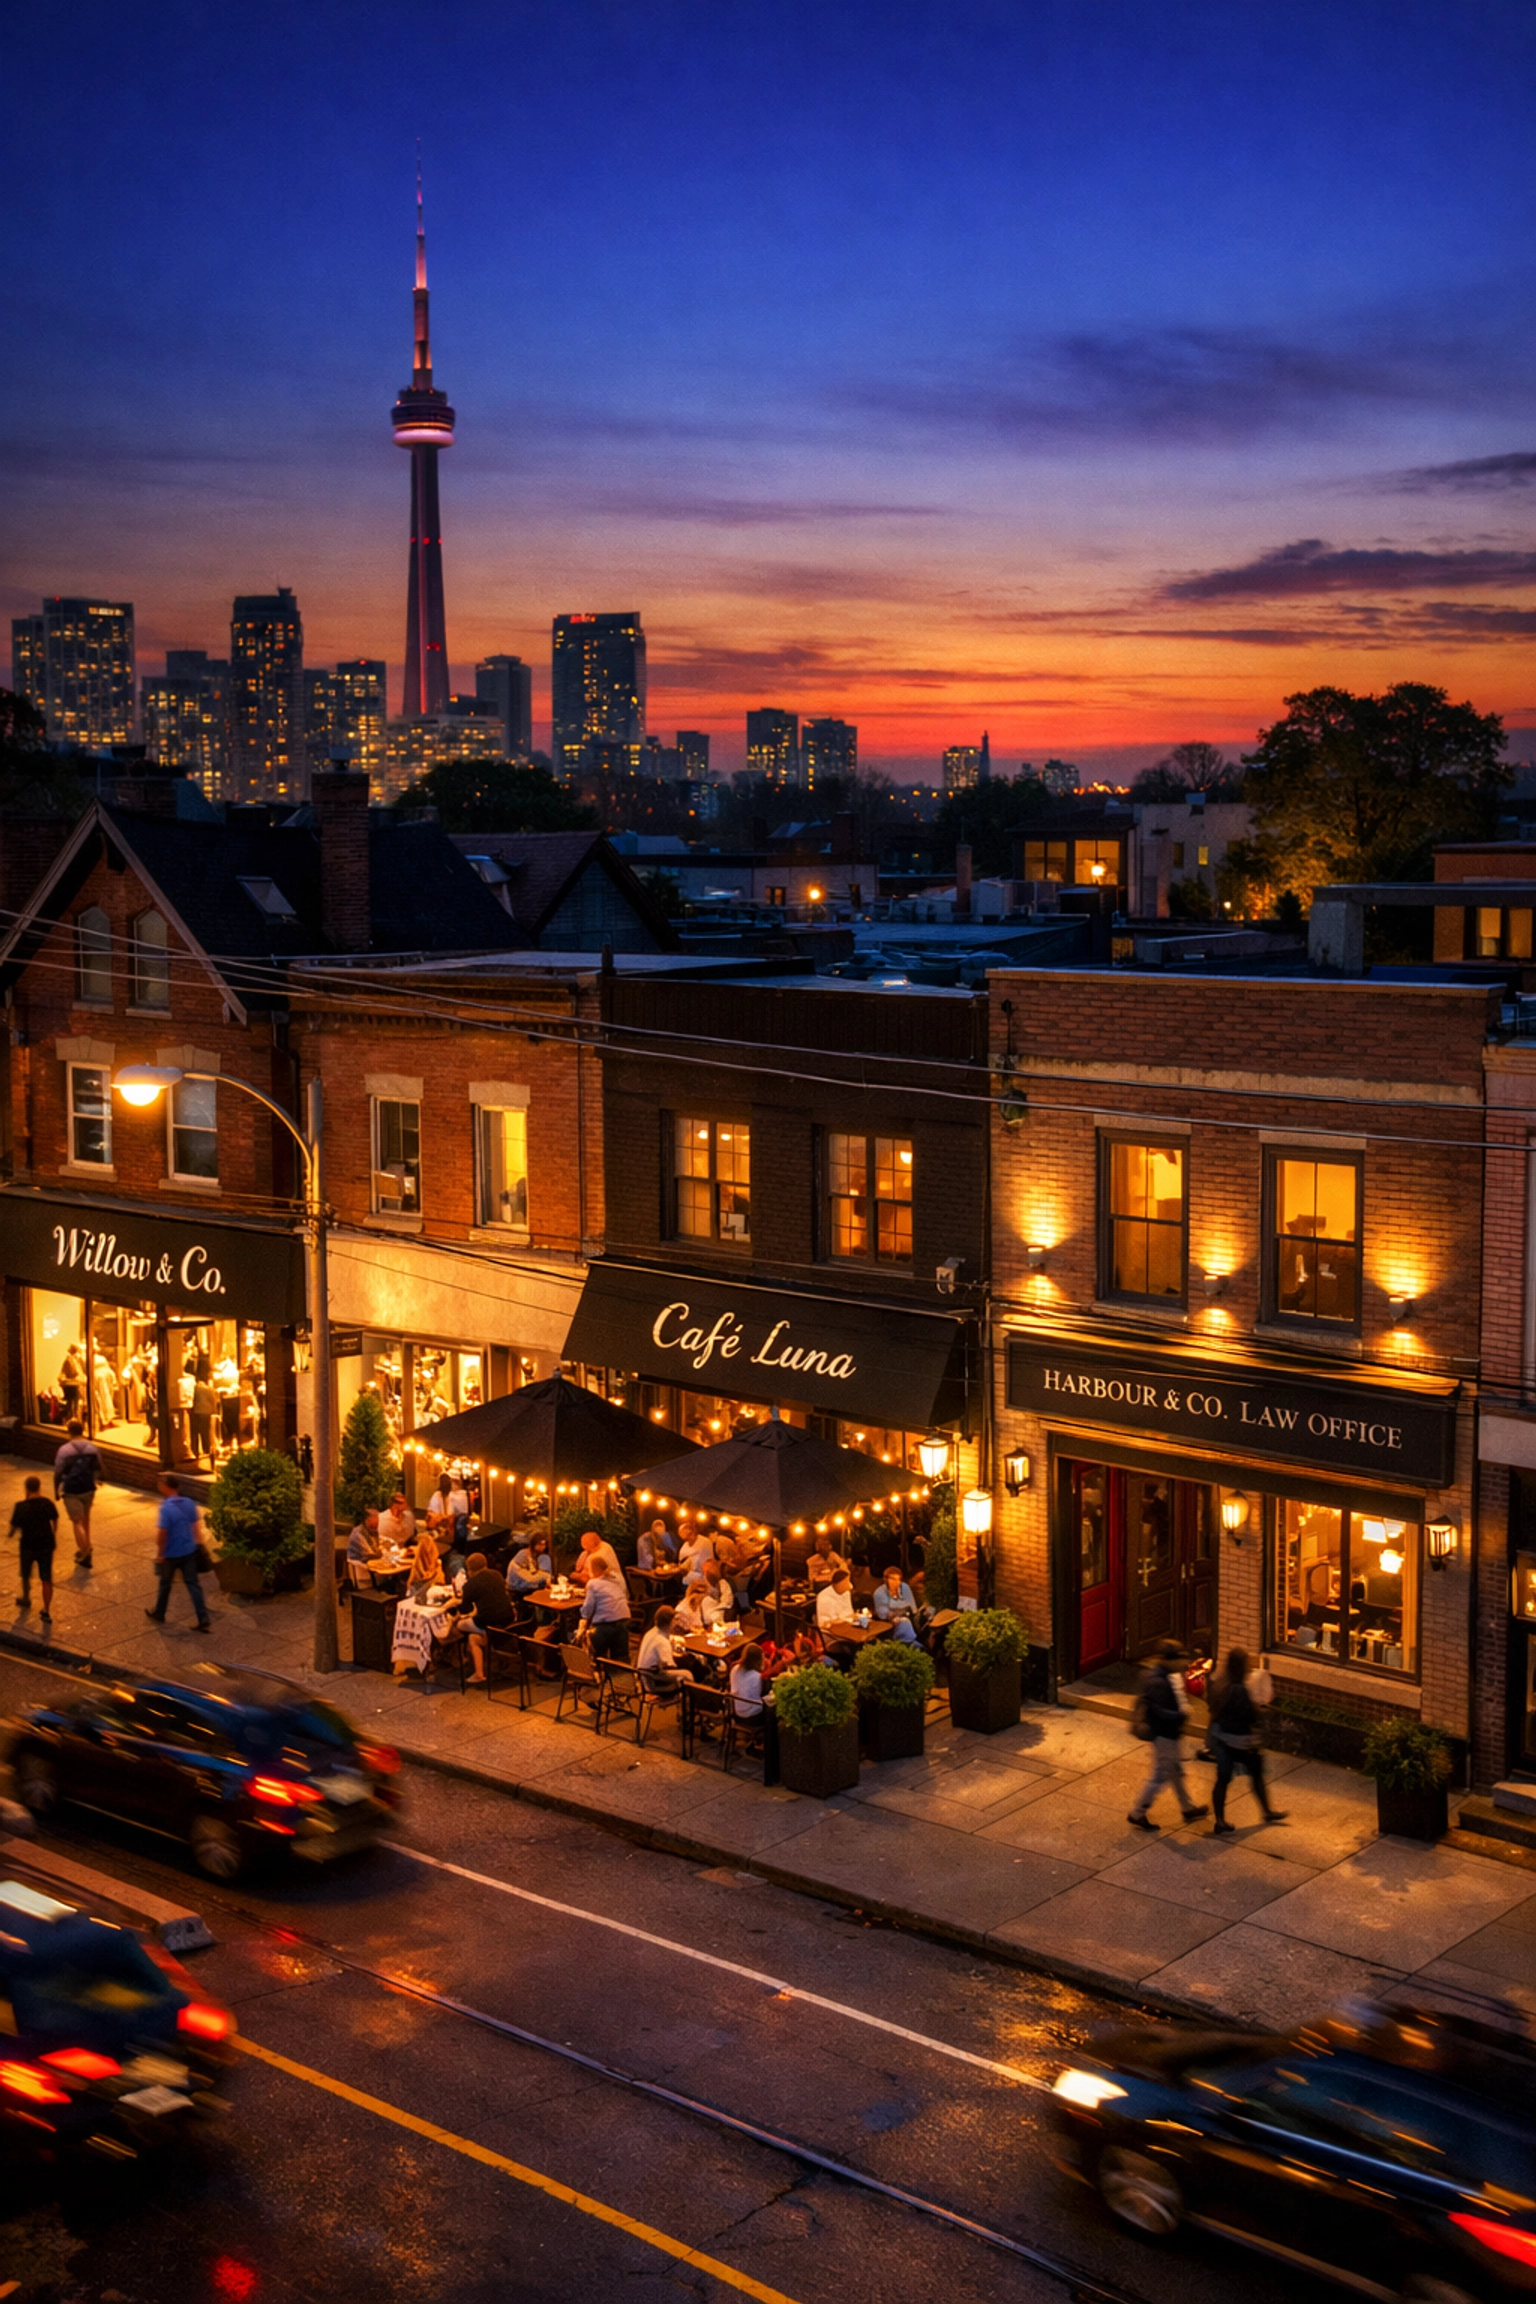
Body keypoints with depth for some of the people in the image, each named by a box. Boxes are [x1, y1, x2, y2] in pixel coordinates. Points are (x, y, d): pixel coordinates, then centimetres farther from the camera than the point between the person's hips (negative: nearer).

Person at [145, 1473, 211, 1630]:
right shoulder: (189, 1503, -3)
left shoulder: (166, 1508, -23)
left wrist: (159, 1554, -11)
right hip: (189, 1551, 5)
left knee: (165, 1584, 17)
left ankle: (158, 1614, 37)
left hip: (171, 1554, -5)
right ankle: (204, 1620, 4)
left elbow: (162, 1534, -22)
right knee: (193, 1584, 8)